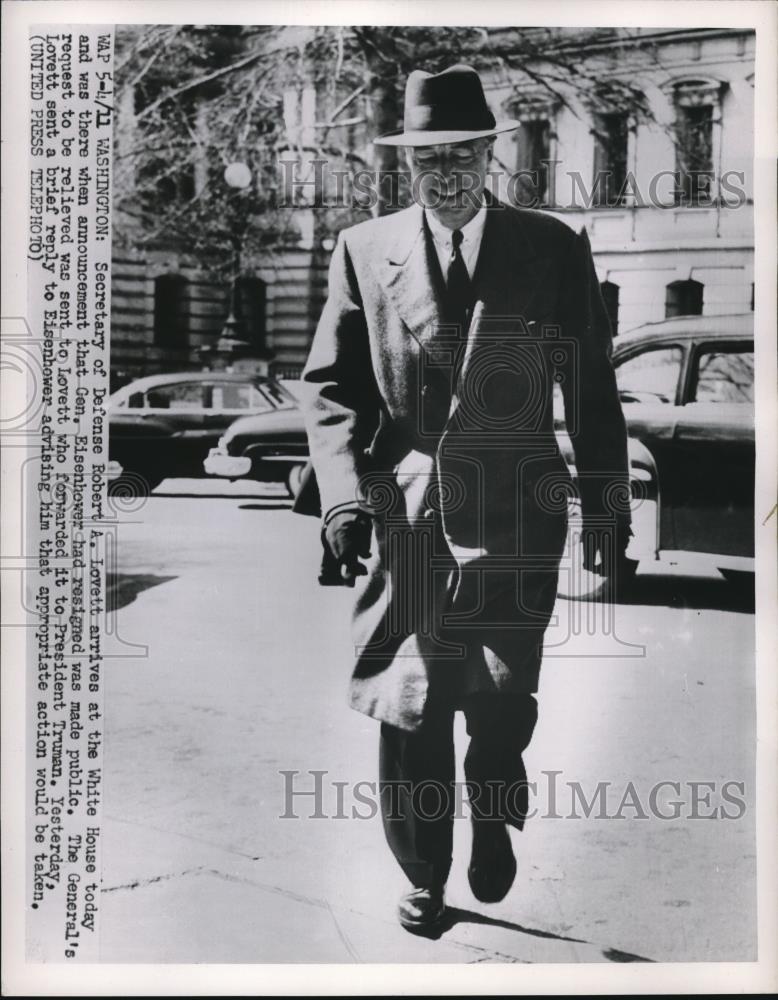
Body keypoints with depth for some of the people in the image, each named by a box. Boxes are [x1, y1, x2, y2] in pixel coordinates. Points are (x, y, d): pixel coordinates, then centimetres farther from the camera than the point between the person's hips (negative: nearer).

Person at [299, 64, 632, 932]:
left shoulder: (554, 250, 6)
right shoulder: (363, 251, 7)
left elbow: (592, 394, 9)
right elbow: (329, 388, 5)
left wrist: (606, 505, 7)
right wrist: (343, 493, -9)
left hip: (513, 511, -1)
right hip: (400, 511, 1)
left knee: (499, 693, -11)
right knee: (407, 706, 4)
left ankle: (493, 816, 24)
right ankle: (423, 877, 26)